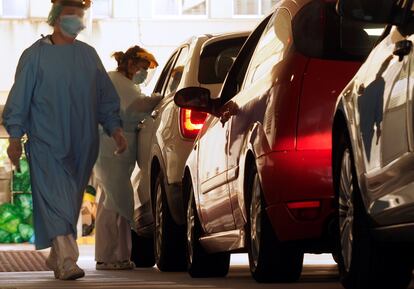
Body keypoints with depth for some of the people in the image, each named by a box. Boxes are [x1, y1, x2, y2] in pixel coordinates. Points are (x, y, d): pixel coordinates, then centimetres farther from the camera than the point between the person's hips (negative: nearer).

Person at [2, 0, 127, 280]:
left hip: (82, 146, 5)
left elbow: (106, 97, 17)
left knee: (71, 204, 10)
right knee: (57, 200, -15)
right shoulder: (36, 55, -1)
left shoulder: (88, 55, 12)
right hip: (47, 144, -5)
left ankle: (57, 257, 23)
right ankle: (66, 260, -24)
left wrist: (115, 128, 7)